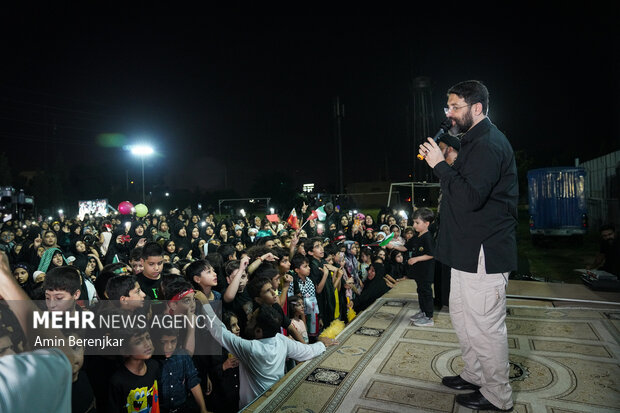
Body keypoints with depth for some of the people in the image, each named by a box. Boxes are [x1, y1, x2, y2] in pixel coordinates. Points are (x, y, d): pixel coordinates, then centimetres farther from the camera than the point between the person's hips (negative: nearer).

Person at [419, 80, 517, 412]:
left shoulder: (488, 144, -18)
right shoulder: (476, 142, 17)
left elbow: (470, 198, -29)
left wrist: (441, 165, -22)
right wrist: (446, 164, 9)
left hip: (483, 253, -11)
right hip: (469, 250, 11)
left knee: (485, 325, 3)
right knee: (461, 314, 21)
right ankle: (474, 375, 38)